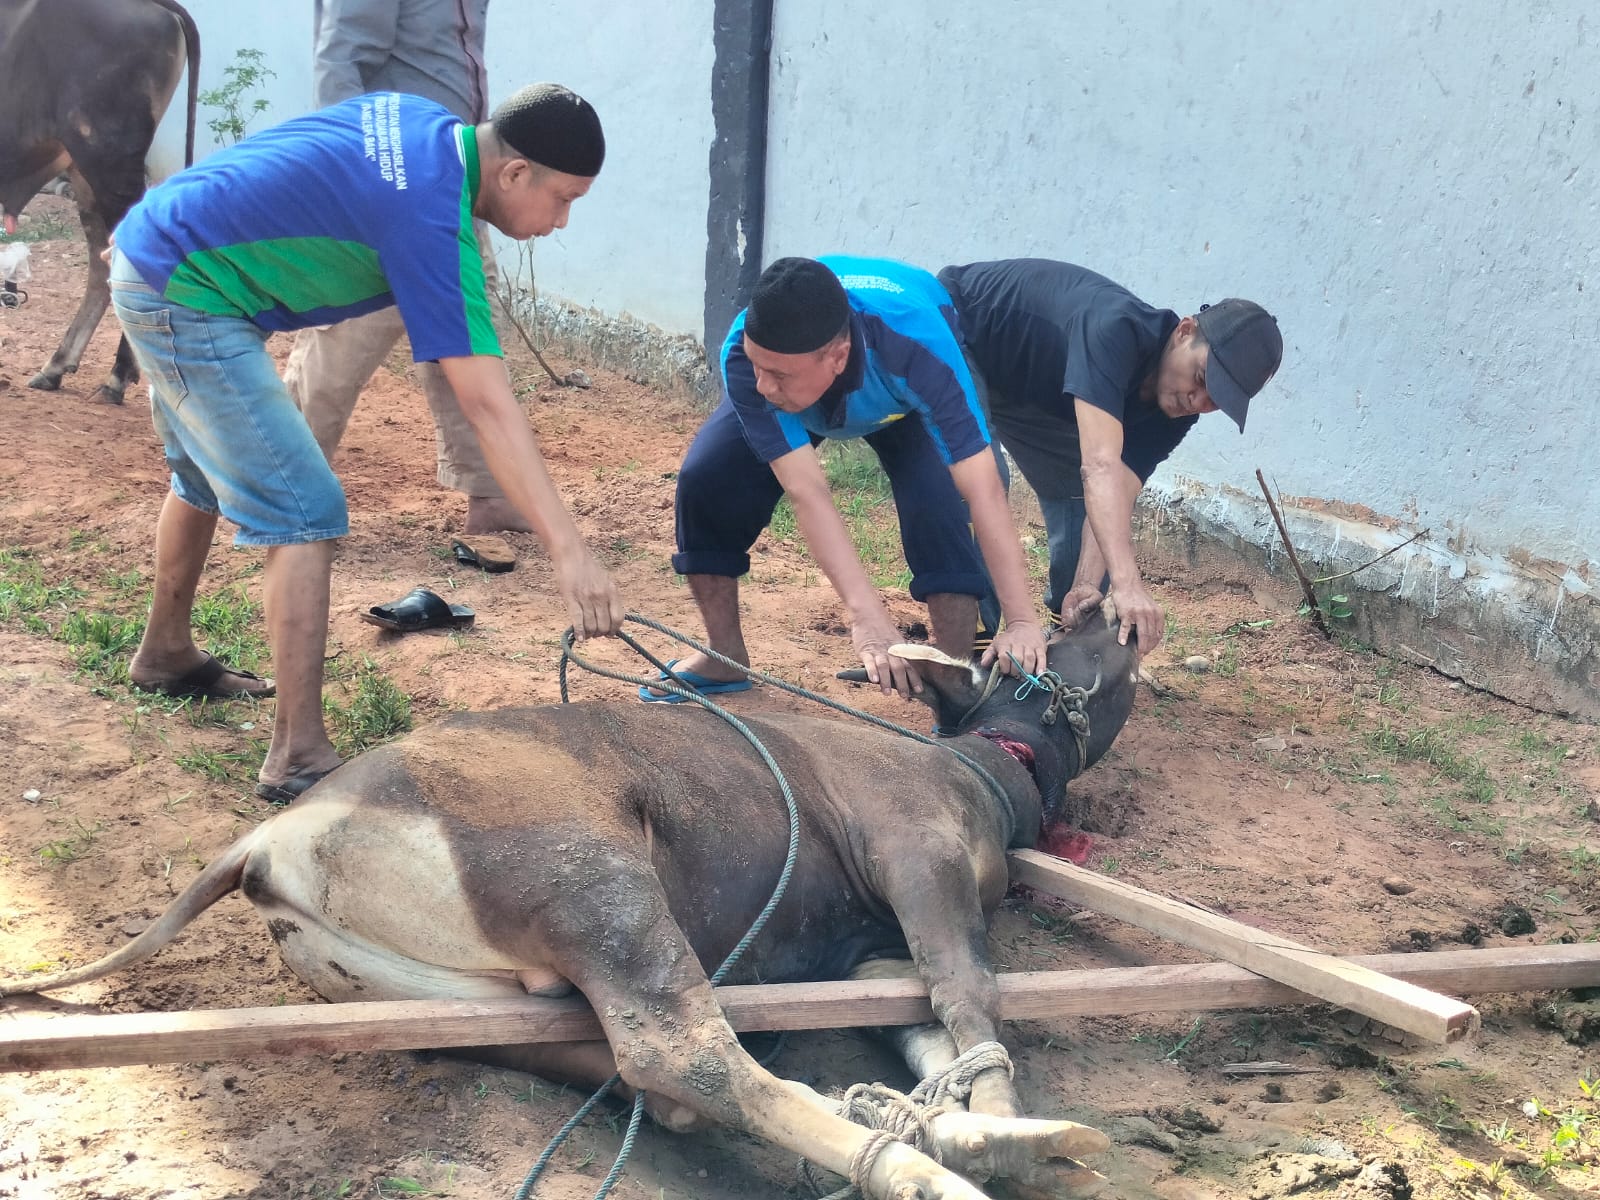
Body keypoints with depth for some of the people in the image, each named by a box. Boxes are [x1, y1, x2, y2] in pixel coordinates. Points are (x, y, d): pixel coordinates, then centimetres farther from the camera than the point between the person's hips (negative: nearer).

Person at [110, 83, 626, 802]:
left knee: (208, 479, 28)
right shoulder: (432, 222, -25)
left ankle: (165, 654, 48)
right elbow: (488, 407, -31)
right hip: (184, 301, -10)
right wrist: (569, 553, -33)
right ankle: (298, 759, -12)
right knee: (304, 515, -12)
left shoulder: (420, 121, 2)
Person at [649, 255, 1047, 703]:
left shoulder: (916, 345, -46)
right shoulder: (746, 358, -42)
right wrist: (867, 617, -54)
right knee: (705, 477, -17)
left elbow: (983, 491, -47)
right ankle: (724, 659, 3)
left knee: (935, 501, -28)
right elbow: (806, 492, -45)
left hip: (905, 400, -1)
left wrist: (1021, 620, -52)